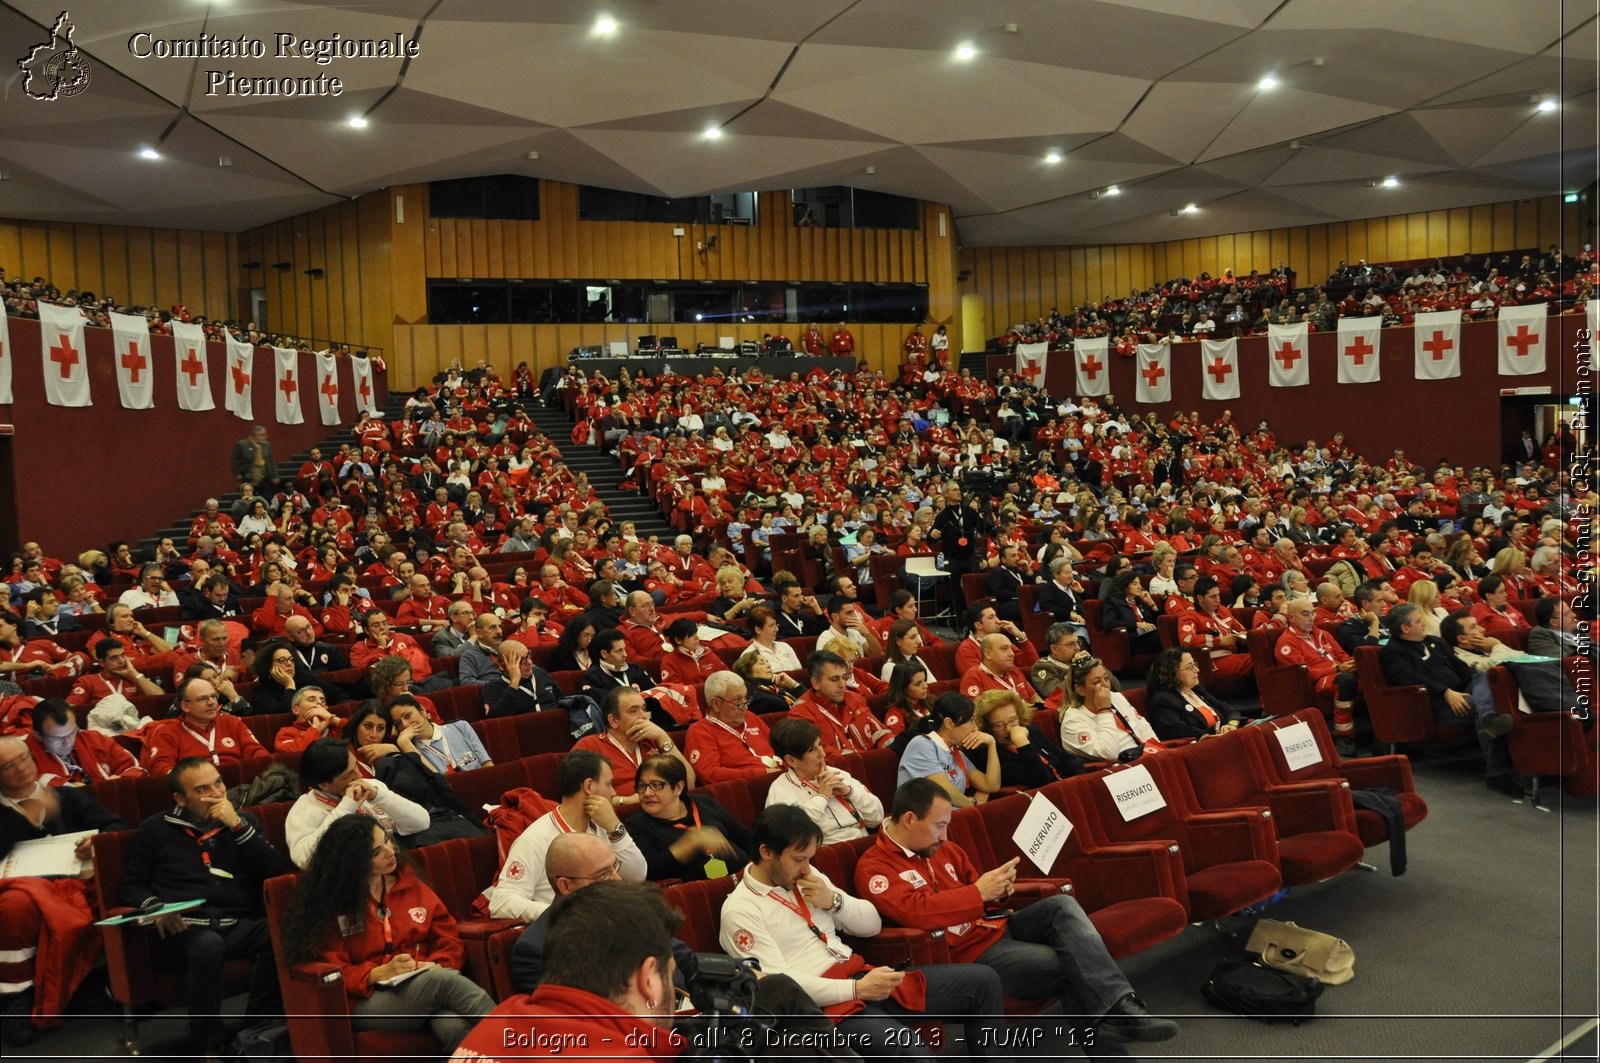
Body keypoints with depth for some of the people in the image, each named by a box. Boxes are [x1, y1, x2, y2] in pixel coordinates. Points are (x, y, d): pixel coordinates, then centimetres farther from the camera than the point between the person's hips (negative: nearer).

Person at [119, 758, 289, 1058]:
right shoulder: (156, 829, 12)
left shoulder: (243, 819, 14)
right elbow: (132, 887, 13)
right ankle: (208, 1047, -21)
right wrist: (156, 908, -9)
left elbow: (279, 873, 1)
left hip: (238, 926, 2)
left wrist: (237, 826, -7)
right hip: (182, 930, -1)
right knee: (208, 944, -37)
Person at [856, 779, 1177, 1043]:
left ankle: (1119, 1007, -24)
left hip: (996, 927, 8)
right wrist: (979, 892, -25)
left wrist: (997, 890, 0)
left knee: (1062, 905, -16)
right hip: (969, 954, -8)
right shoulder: (873, 867, -11)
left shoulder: (944, 849, 14)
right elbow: (915, 910, -28)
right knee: (1071, 965, -21)